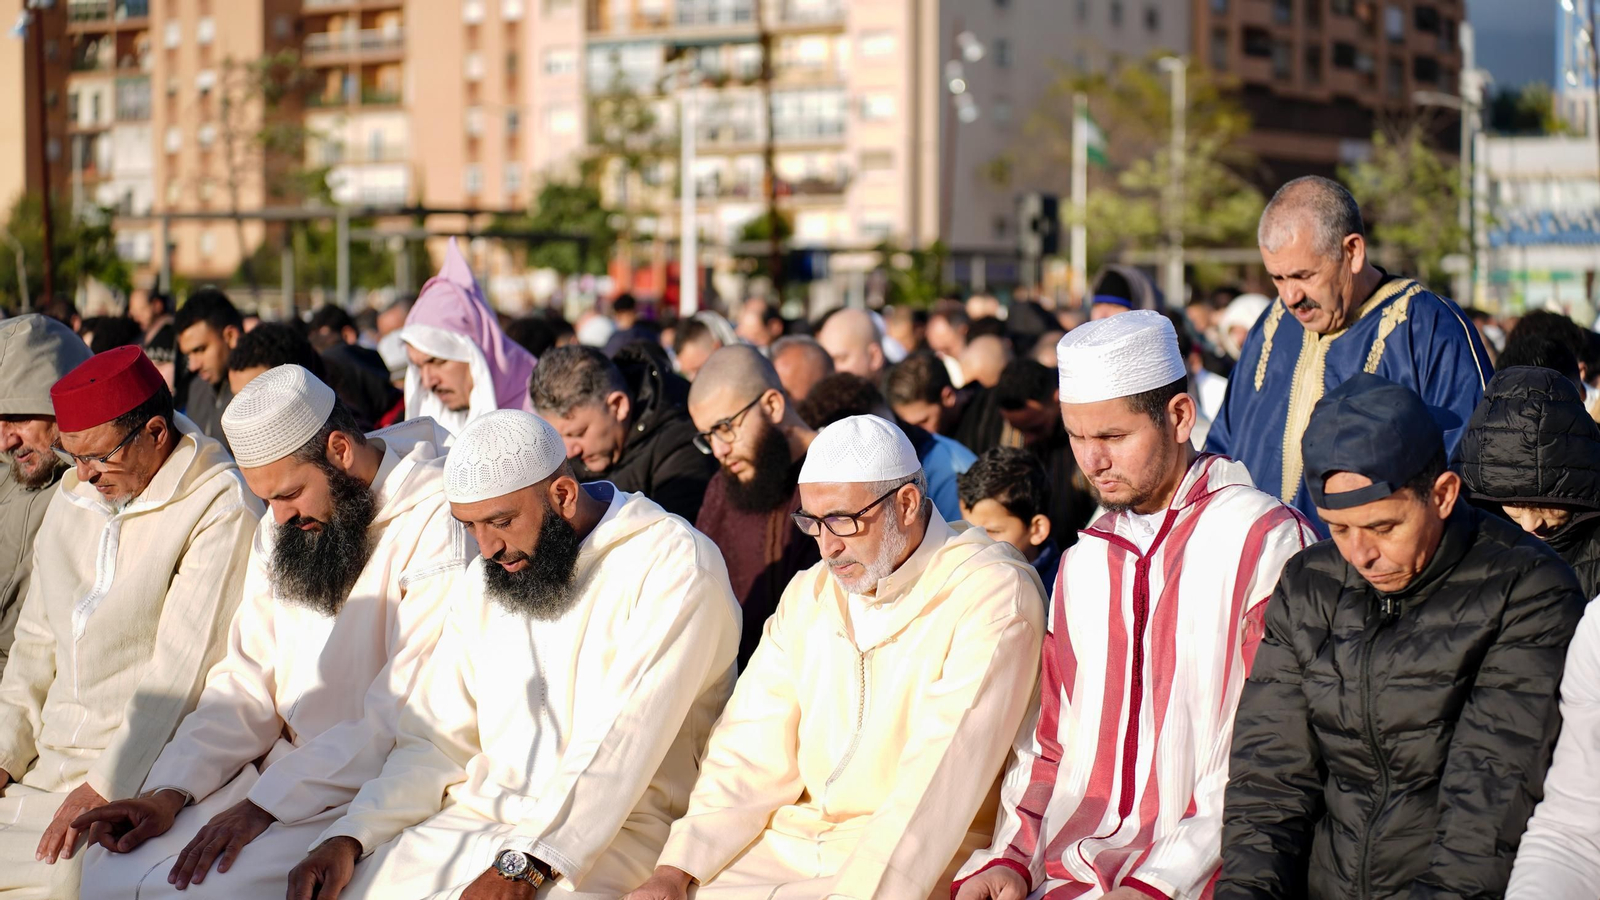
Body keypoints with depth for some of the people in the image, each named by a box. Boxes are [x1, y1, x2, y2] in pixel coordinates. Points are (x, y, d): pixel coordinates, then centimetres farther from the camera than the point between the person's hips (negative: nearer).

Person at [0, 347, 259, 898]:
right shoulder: (73, 497, 15)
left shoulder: (221, 511, -11)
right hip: (44, 764, 7)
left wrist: (105, 788, -19)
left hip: (141, 775, -7)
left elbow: (182, 672, -16)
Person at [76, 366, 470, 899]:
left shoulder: (437, 520, -16)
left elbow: (404, 713, -22)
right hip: (284, 768, 7)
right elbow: (249, 682, 11)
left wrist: (265, 805, -22)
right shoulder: (283, 527, 11)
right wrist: (170, 792, -5)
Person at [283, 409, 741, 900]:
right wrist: (349, 839, -2)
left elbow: (626, 737, -18)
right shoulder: (485, 579, 14)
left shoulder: (675, 563, -9)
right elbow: (437, 736, 14)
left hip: (608, 834, -6)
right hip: (479, 816, 6)